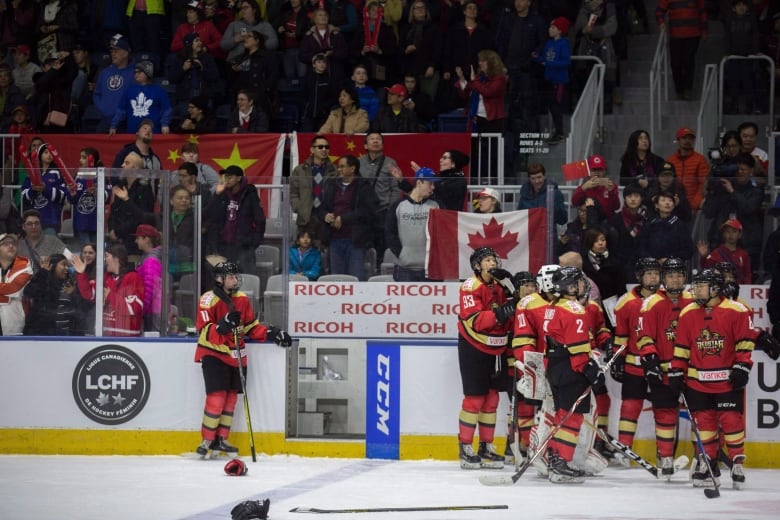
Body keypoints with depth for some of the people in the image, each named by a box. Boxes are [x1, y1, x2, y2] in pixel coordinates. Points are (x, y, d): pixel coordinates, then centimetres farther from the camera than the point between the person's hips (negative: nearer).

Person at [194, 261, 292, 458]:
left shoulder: (242, 300, 8)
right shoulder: (208, 300, -13)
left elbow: (251, 327, 15)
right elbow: (204, 331, -18)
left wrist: (272, 333, 2)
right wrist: (223, 325, -34)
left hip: (236, 356, 7)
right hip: (213, 354, -7)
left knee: (231, 397, 7)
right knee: (217, 396, -14)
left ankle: (221, 440, 16)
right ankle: (207, 441, -6)